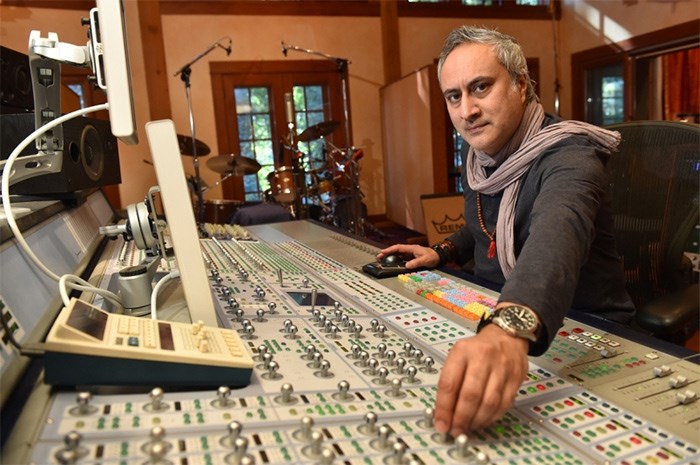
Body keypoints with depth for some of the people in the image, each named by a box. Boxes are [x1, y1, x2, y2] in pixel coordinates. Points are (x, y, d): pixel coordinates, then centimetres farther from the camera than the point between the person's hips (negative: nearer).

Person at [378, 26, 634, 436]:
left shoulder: (566, 157, -22)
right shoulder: (479, 158, 2)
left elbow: (557, 234, -45)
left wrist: (509, 328, -63)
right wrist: (442, 253, 3)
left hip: (583, 338, -7)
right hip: (495, 318, 7)